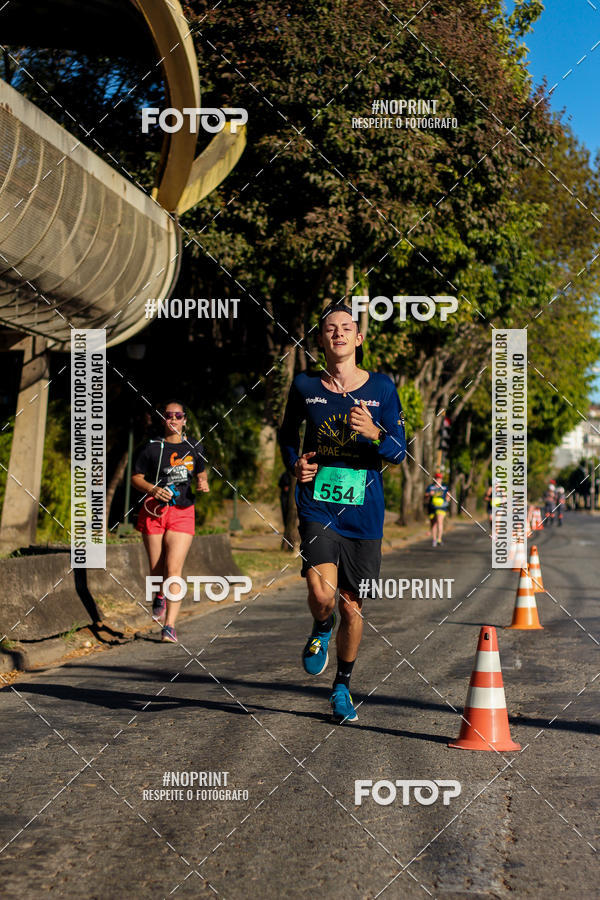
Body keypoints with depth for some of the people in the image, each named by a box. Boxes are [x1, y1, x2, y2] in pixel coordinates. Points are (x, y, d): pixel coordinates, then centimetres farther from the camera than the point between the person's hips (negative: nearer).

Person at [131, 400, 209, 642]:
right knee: (157, 569, 6)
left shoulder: (194, 448, 8)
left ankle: (169, 626, -15)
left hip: (182, 512, 0)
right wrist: (153, 489, -14)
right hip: (153, 511, 0)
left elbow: (201, 473, 22)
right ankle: (159, 597, 43)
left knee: (174, 568, -12)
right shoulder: (153, 447, 1)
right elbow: (136, 478, 5)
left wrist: (203, 484, -1)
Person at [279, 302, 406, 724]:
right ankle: (322, 629, 18)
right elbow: (288, 432, 22)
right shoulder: (305, 386, 4)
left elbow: (399, 452, 0)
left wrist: (374, 433, -21)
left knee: (352, 605, 6)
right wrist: (294, 464, 1)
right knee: (322, 593, -20)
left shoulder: (381, 388, 2)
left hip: (363, 511, 1)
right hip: (317, 504, 0)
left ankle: (343, 686, 29)